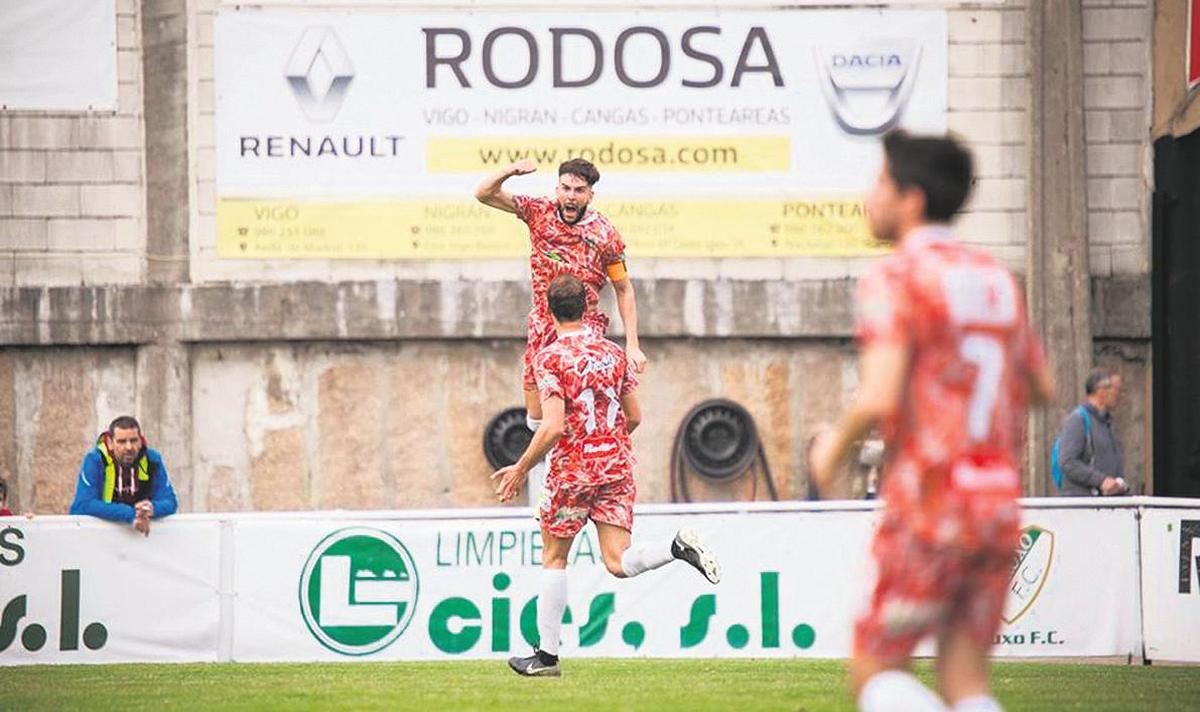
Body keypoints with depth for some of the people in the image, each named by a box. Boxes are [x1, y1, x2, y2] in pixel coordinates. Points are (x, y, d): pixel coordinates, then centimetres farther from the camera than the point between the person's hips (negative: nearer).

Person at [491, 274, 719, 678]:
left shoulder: (551, 358, -9)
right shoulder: (613, 353, 9)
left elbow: (553, 428, -17)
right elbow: (634, 418, 13)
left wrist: (520, 470, -7)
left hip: (573, 468, -4)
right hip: (617, 465, 4)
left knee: (553, 558, 10)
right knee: (618, 562, 0)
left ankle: (546, 655, 12)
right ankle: (678, 547, -27)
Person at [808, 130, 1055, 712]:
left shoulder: (896, 278, -10)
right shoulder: (996, 279, 12)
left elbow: (878, 399, -20)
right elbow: (1042, 387, 21)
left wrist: (835, 446, -1)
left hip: (928, 511, -6)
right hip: (998, 503, 6)